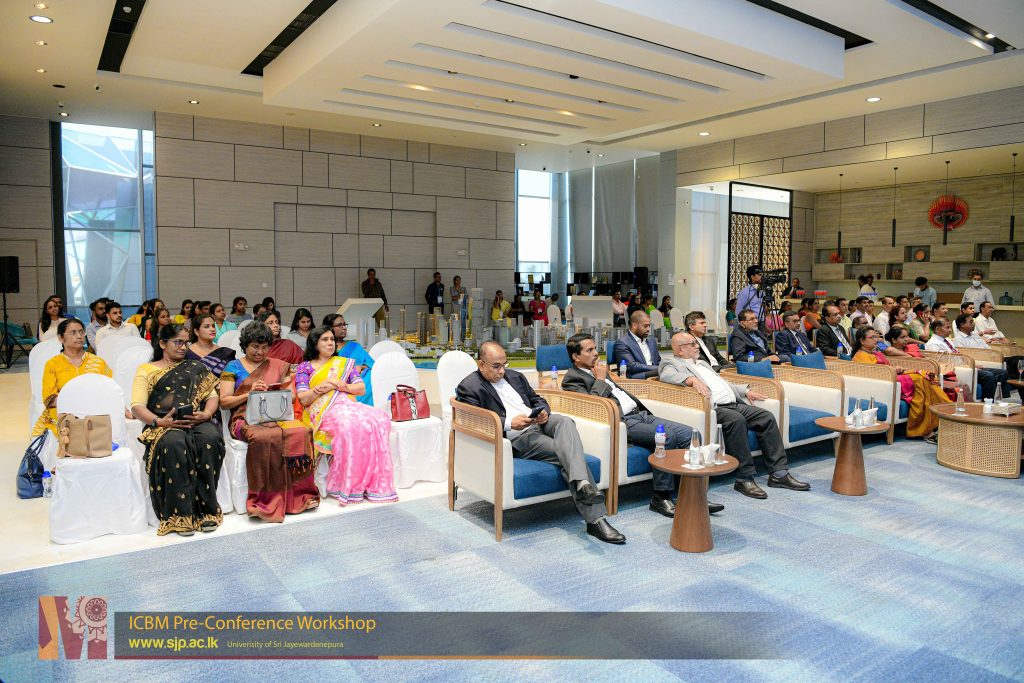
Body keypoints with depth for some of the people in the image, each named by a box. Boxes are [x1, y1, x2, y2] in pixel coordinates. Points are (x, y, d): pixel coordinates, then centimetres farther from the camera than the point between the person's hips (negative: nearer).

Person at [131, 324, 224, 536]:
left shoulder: (195, 368, 24)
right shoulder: (146, 370, 17)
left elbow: (212, 395, 13)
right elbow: (137, 406, 3)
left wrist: (206, 413, -10)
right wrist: (158, 421, -17)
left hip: (196, 422, 2)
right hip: (164, 425, -1)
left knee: (211, 438, -33)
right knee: (174, 443, -37)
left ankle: (206, 510, -26)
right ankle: (181, 513, -31)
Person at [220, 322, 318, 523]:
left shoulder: (279, 366, 22)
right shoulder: (233, 367, 15)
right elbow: (224, 401, 6)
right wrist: (249, 394, -10)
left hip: (276, 416, 3)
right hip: (246, 419, -2)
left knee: (300, 432, -32)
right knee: (264, 437, -39)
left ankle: (297, 495, -25)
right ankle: (267, 500, -31)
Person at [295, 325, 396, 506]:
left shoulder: (345, 363, 24)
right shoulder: (305, 367, 15)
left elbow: (361, 388, 12)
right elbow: (303, 399, 2)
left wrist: (340, 385, -4)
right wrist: (322, 387, -10)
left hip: (348, 406, 4)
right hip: (323, 412, -4)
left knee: (379, 419, -28)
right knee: (348, 425, -39)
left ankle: (372, 482, -27)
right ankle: (348, 486, -30)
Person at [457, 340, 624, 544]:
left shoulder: (514, 376, 22)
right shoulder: (469, 387, 0)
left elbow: (537, 400, 25)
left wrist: (543, 411, -1)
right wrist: (510, 423, -24)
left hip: (538, 422, 6)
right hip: (516, 437, -6)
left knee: (565, 421, -30)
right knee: (567, 453, -25)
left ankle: (582, 483, -50)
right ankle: (595, 518, -30)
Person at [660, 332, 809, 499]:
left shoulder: (701, 363, 30)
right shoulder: (671, 362, 5)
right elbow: (665, 375, -19)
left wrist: (746, 391, 21)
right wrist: (691, 380, -32)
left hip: (734, 404, 8)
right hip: (714, 408, -8)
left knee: (766, 417, -10)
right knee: (737, 419, -34)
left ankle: (779, 473, -7)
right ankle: (745, 478, -26)